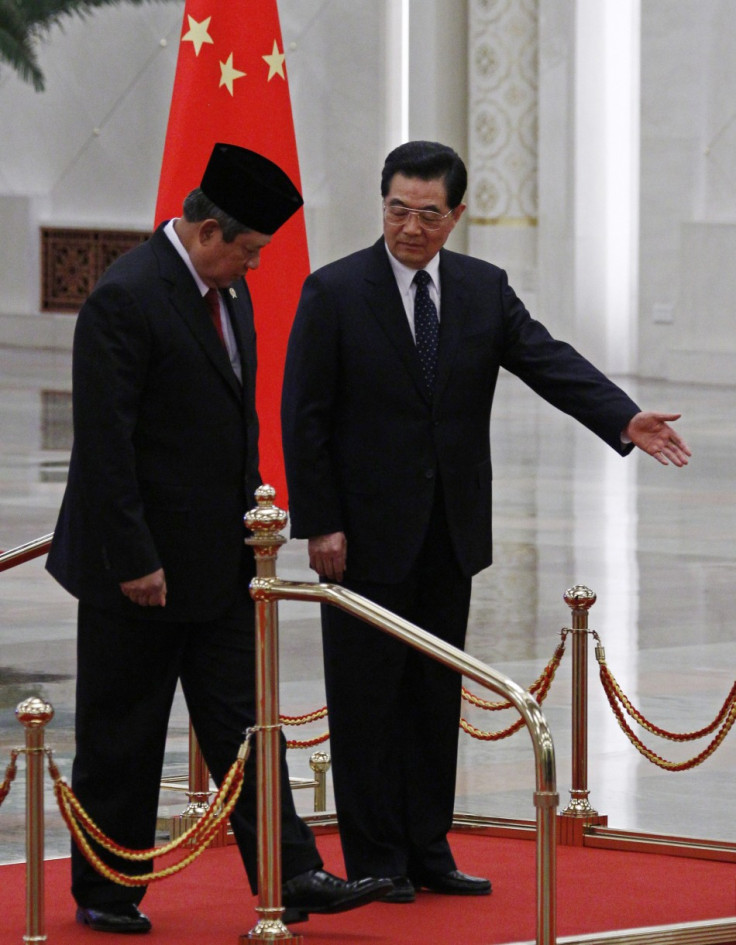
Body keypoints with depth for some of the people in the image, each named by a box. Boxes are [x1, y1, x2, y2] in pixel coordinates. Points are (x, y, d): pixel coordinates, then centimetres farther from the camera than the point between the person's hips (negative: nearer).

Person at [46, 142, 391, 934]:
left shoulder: (227, 291, 9)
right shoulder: (126, 298, -19)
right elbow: (104, 441, -21)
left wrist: (252, 505, 12)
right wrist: (134, 562, -21)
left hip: (219, 558, 8)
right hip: (145, 565, -8)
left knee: (240, 721, 6)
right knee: (122, 736, 4)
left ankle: (290, 878, 5)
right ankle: (104, 895, 15)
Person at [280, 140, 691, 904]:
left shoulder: (484, 290, 5)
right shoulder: (334, 293, -7)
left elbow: (549, 362, -5)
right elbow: (305, 417, -7)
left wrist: (624, 419, -22)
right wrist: (319, 524, -12)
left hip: (450, 531, 4)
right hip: (367, 534, -4)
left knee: (437, 695, 10)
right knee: (367, 697, 1)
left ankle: (427, 851, 18)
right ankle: (376, 861, 9)